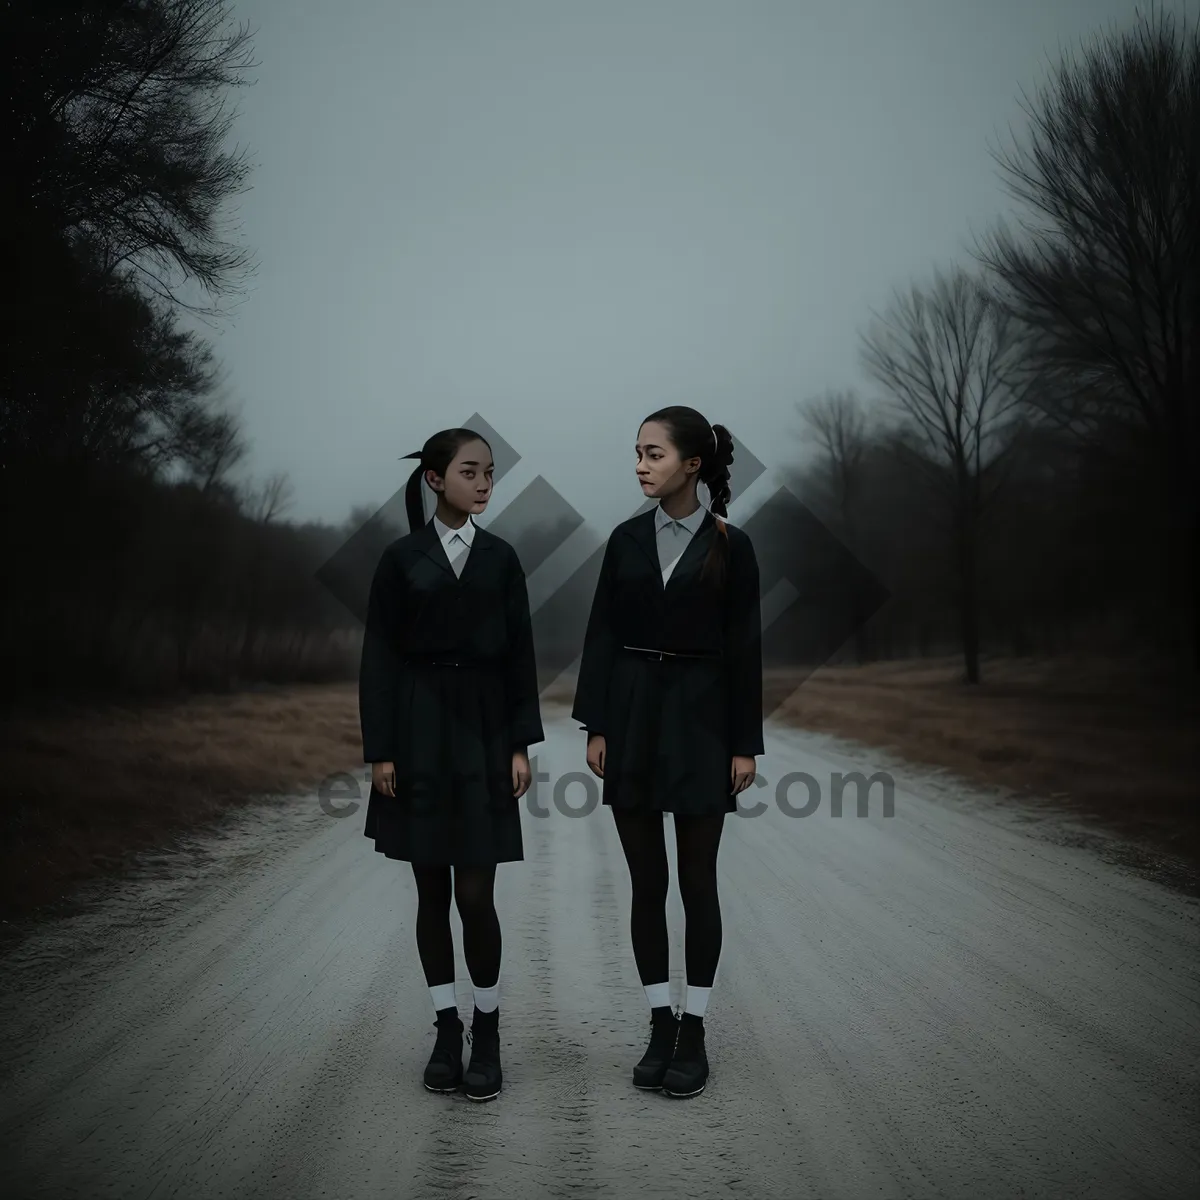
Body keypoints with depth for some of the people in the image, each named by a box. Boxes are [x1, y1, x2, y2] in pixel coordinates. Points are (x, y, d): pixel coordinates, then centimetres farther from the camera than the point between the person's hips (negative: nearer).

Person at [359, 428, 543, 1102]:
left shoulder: (501, 558, 6)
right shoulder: (402, 559, 2)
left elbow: (520, 655, 5)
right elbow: (379, 658, 1)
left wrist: (521, 744, -1)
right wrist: (380, 750, -5)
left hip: (481, 732, 0)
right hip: (419, 735, 0)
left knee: (476, 893, -4)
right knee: (432, 890, 6)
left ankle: (488, 1032, 11)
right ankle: (448, 1029, 17)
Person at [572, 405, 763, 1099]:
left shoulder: (730, 545, -3)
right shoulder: (627, 539, 6)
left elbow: (745, 647, -4)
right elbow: (601, 634, 6)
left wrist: (745, 744, -6)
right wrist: (596, 726, -1)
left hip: (699, 717, -3)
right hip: (632, 712, 3)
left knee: (697, 880, 2)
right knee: (646, 880, 7)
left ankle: (694, 1033, 12)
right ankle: (661, 1027, 17)